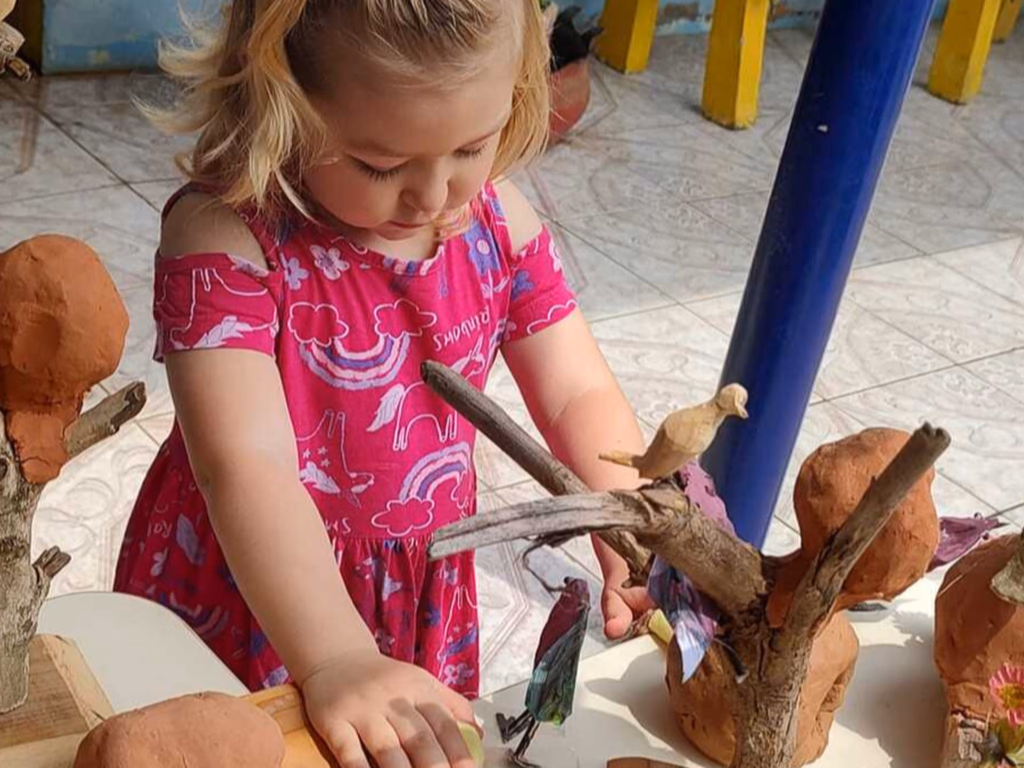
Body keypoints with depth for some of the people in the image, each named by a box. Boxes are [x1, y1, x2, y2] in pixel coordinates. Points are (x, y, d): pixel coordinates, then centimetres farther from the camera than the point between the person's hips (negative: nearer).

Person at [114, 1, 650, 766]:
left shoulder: (500, 222, -9)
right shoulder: (224, 238, -26)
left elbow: (581, 396, -7)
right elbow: (245, 463, -35)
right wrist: (337, 662, -46)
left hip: (425, 606, 5)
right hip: (236, 606, -4)